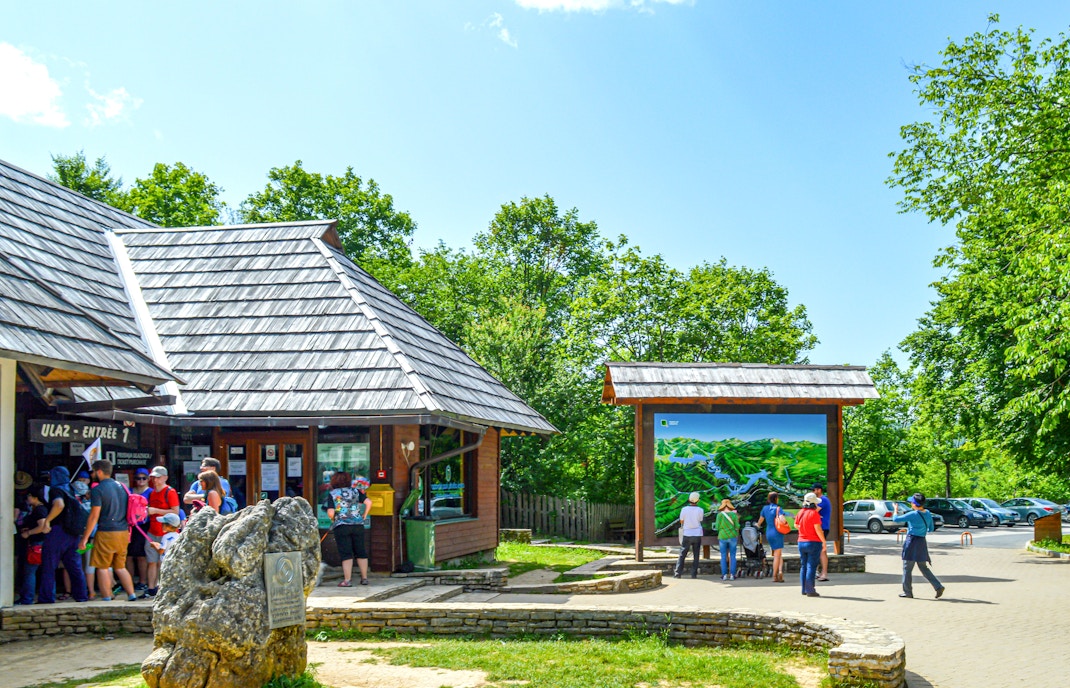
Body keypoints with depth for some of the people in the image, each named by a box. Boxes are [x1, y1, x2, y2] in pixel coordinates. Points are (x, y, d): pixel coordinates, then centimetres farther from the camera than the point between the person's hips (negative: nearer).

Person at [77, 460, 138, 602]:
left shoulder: (98, 490, -9)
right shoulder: (122, 487, 12)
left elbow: (94, 516, -12)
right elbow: (128, 511, 19)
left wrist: (85, 537, -8)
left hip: (106, 533, -7)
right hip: (123, 532, 7)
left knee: (102, 568, 3)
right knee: (120, 567, 15)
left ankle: (106, 599, 1)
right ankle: (132, 595, 9)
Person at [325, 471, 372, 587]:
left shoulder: (332, 494, 1)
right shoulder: (355, 491, 9)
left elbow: (330, 513, -9)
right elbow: (368, 502, -2)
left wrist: (333, 519, 11)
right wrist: (364, 516, 9)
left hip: (341, 526, -3)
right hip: (357, 525, 3)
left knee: (346, 554, -1)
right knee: (361, 552, 11)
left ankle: (347, 580, -3)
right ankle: (364, 578, 15)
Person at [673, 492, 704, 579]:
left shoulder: (684, 509, -8)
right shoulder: (700, 510, -6)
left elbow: (681, 522, 1)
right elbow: (700, 521, 3)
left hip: (687, 535, 0)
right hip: (697, 534, 1)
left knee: (682, 555, 5)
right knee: (696, 555, 9)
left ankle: (677, 573, 1)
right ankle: (694, 573, 5)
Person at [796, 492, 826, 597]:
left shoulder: (800, 513, 6)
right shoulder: (814, 513, -15)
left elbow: (796, 525, 20)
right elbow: (818, 529, -17)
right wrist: (823, 541, -10)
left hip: (801, 542, 7)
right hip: (813, 542, -7)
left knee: (803, 566, 12)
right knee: (811, 566, -4)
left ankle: (804, 589, 15)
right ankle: (810, 590, -6)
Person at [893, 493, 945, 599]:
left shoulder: (913, 515, -18)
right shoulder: (928, 514, 5)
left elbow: (896, 519, -15)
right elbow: (931, 529, 15)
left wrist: (896, 510, 3)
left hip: (912, 542, -7)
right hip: (922, 542, 7)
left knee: (907, 568, 4)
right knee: (924, 567, 15)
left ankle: (907, 592, 10)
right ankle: (938, 586, 4)